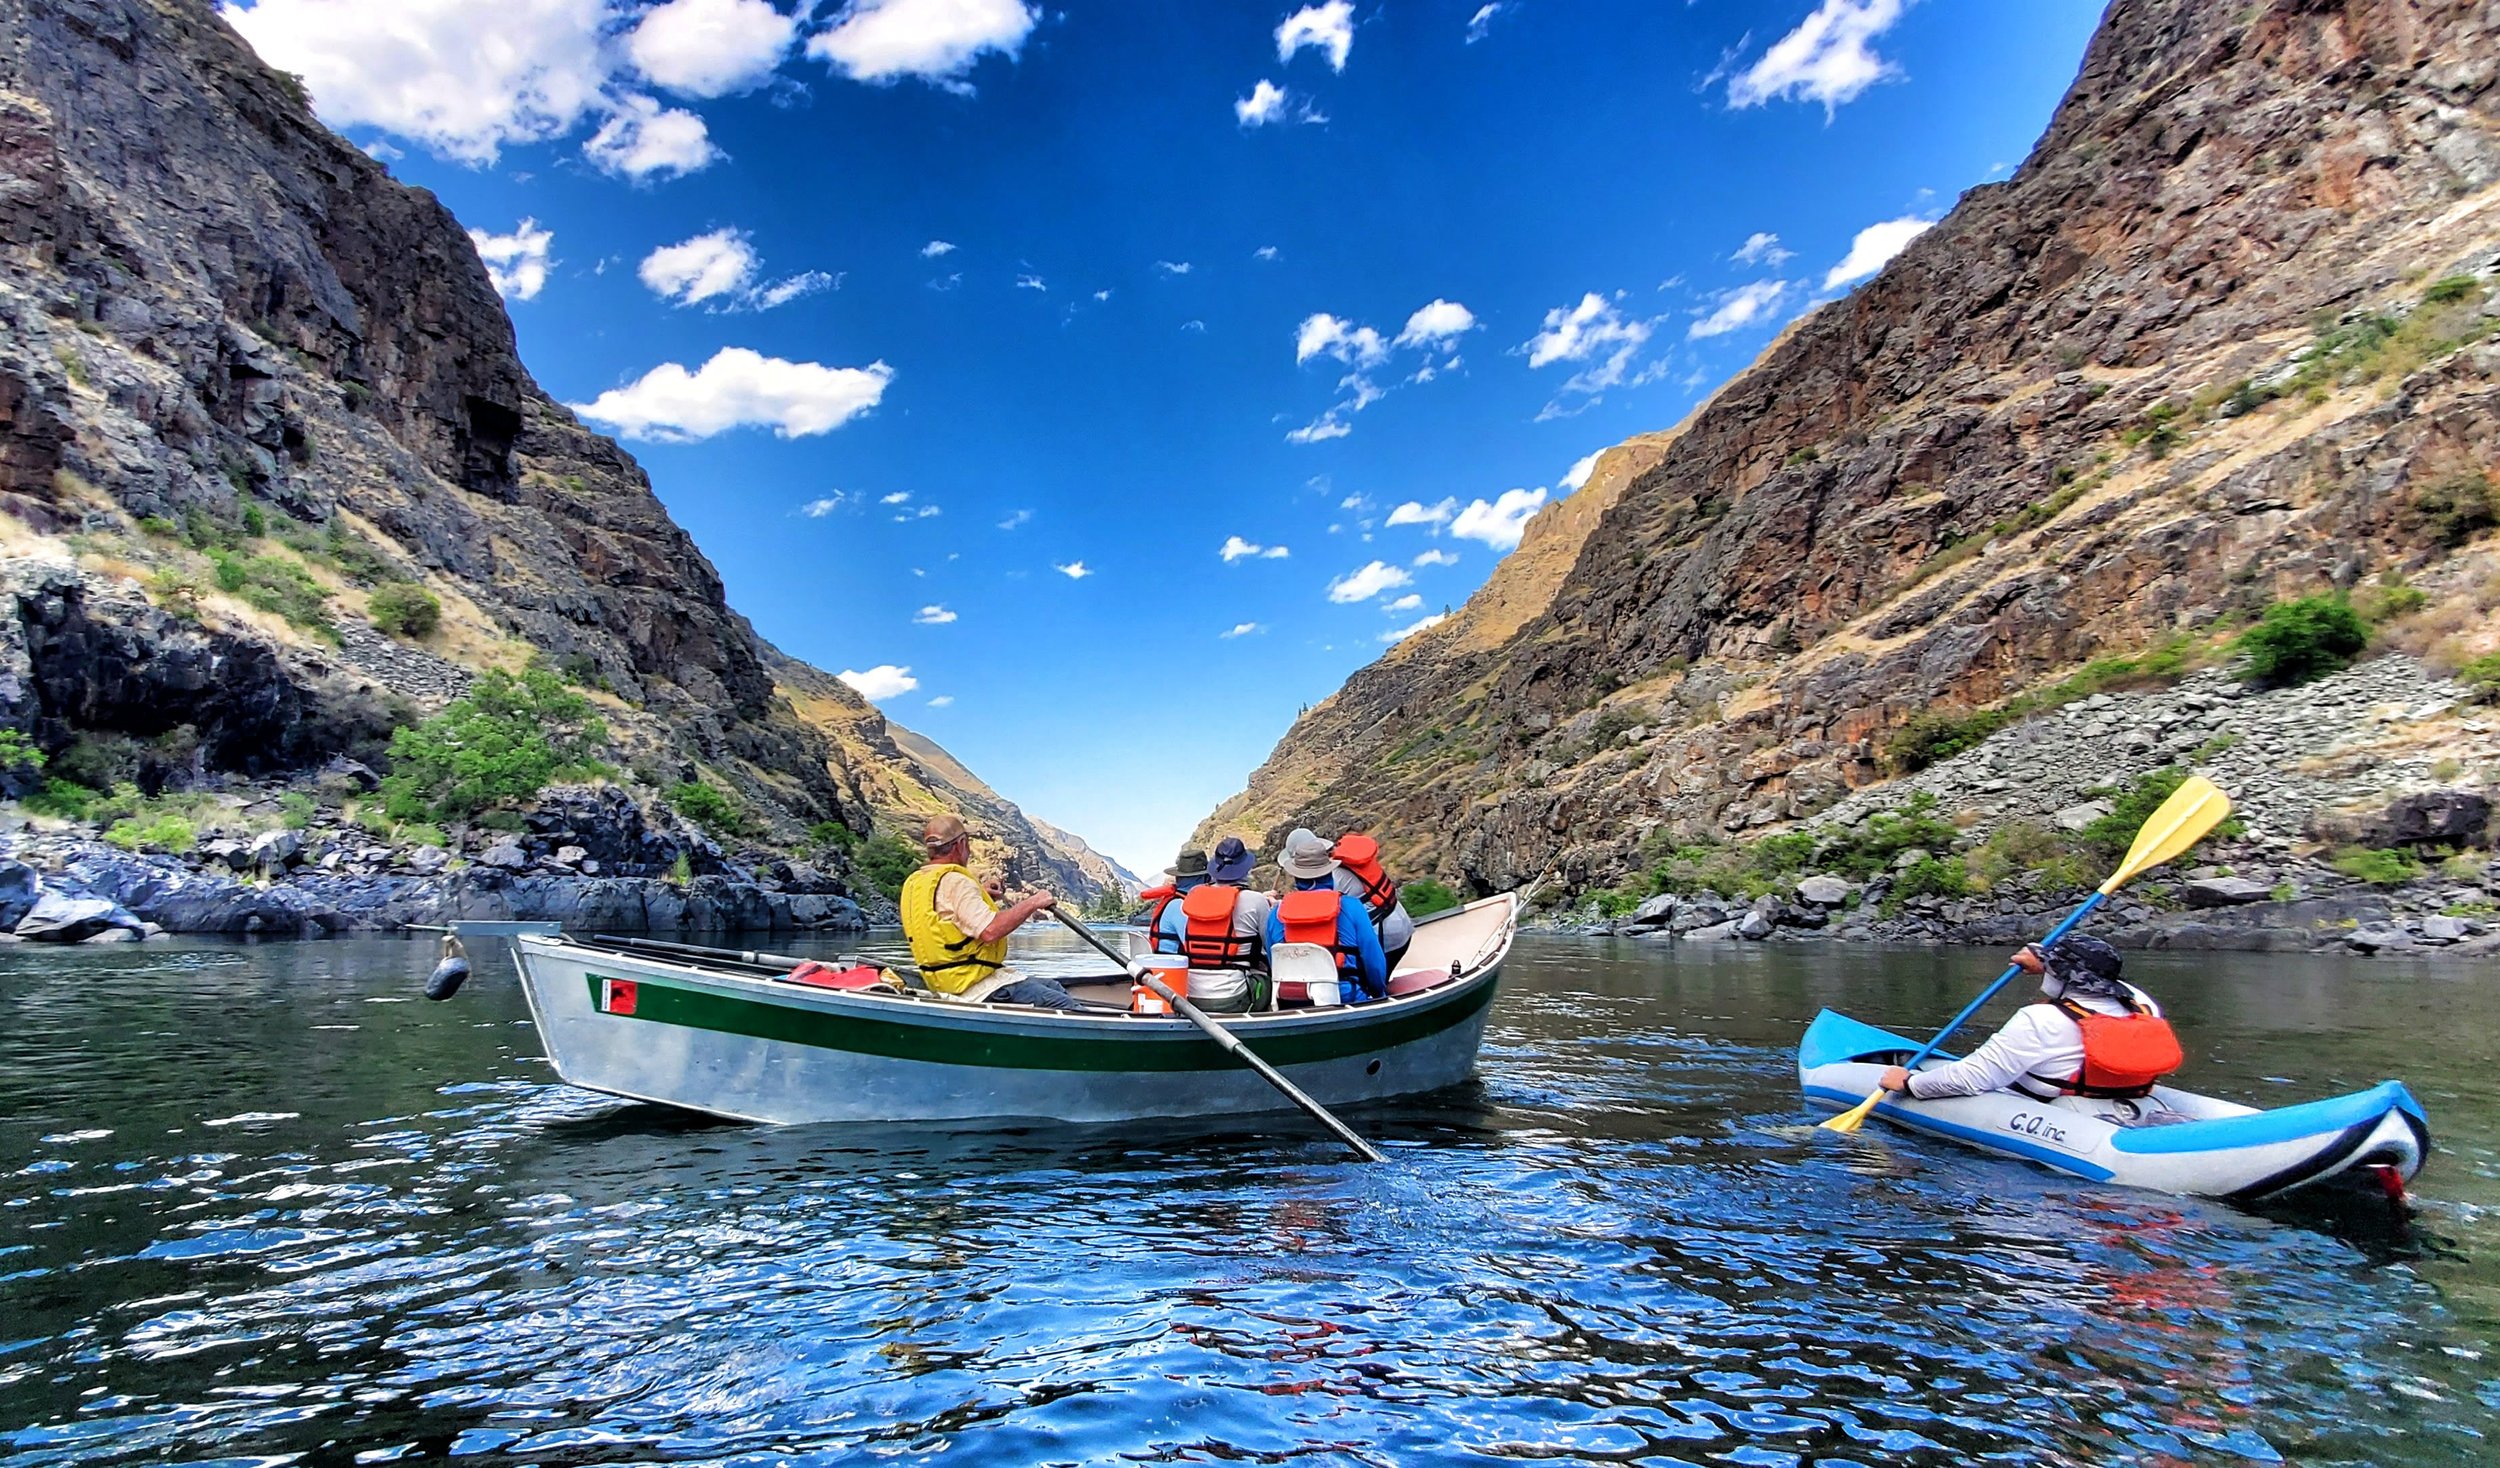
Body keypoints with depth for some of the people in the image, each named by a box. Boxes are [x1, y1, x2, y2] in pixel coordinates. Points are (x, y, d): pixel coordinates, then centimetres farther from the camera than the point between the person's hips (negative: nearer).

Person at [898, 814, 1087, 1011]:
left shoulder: (913, 882, 12)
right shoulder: (954, 882, -17)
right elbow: (989, 931, -27)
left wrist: (979, 893, 23)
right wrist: (1031, 903, -17)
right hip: (976, 988, -10)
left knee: (1054, 987, 15)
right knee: (1066, 1006, -12)